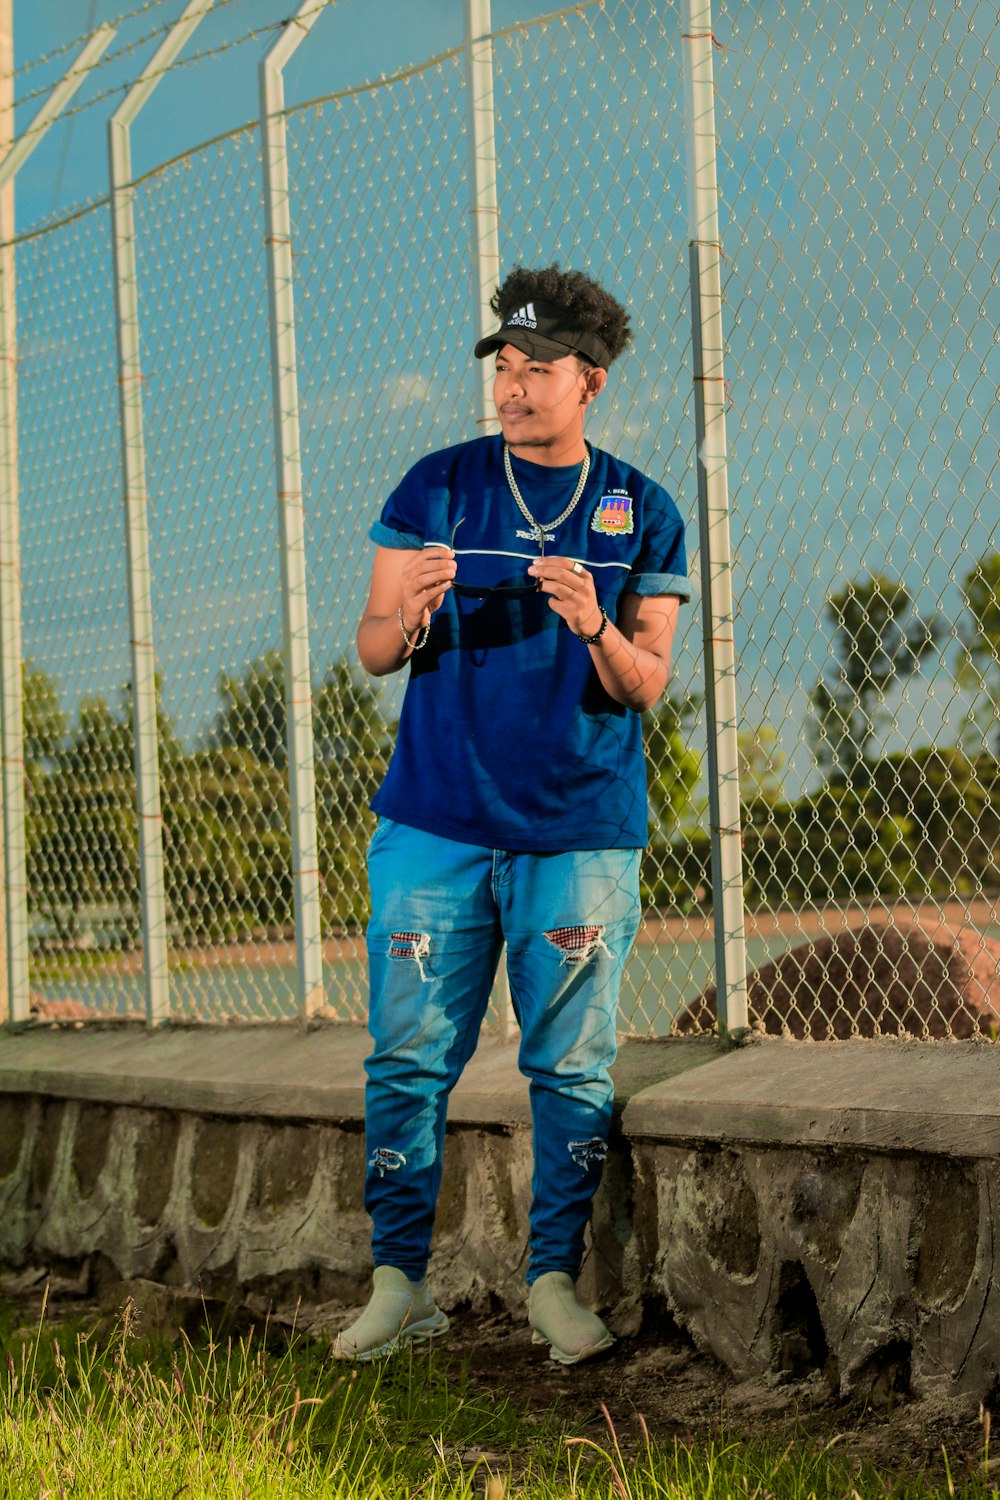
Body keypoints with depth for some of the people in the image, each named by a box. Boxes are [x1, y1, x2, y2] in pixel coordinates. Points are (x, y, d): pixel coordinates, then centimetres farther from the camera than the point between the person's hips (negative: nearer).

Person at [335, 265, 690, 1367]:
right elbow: (372, 650, 5)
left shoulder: (641, 513, 7)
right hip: (435, 824, 0)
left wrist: (595, 627, -18)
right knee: (408, 1059, -2)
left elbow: (645, 687, 3)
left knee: (572, 1066, 0)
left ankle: (554, 1279, 10)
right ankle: (399, 1282, 7)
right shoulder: (437, 487, 7)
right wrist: (413, 613, -18)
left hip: (581, 831, 0)